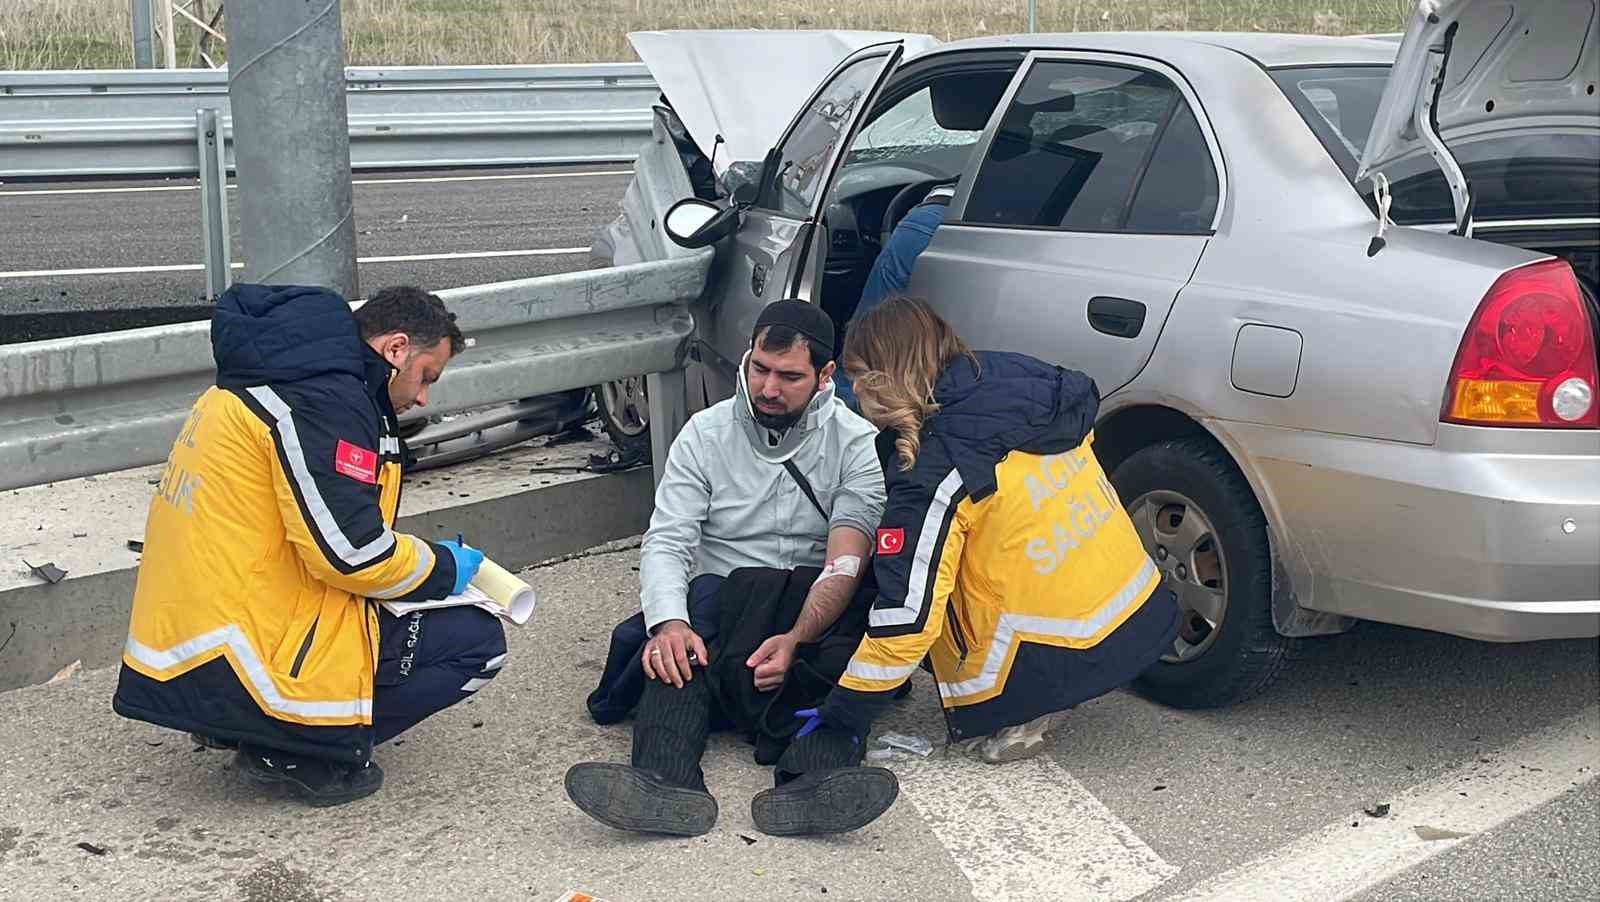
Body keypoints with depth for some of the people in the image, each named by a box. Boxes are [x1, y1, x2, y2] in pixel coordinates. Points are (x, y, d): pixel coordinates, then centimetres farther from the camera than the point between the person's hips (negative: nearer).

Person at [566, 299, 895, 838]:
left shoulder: (857, 444, -1)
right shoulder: (705, 435, 5)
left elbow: (846, 562, -13)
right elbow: (666, 542, -4)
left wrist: (796, 641, -31)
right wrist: (669, 622, -26)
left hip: (818, 612, -1)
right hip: (718, 600, 1)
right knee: (682, 644, -34)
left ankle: (814, 782, -60)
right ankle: (666, 786, -58)